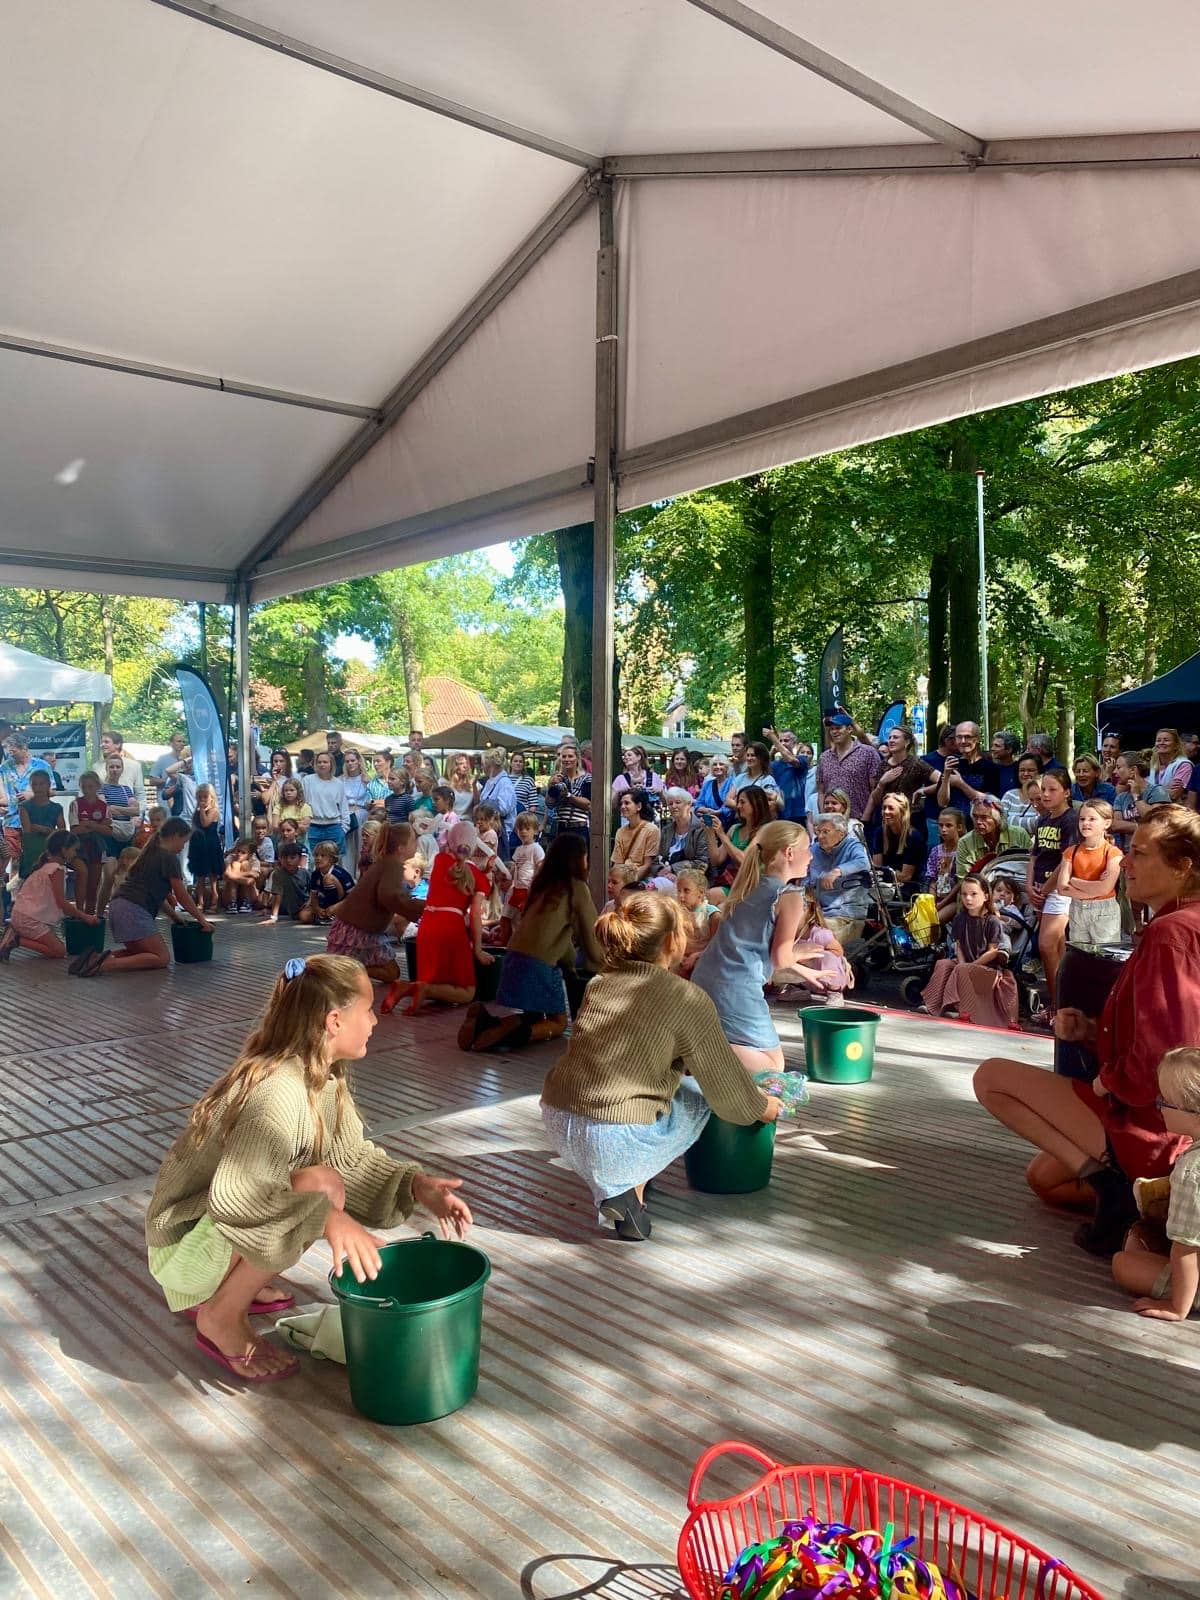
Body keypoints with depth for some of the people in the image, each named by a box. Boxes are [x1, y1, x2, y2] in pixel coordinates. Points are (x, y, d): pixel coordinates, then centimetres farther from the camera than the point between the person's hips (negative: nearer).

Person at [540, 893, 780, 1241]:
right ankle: (629, 1188, 4)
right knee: (698, 1091, 19)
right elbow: (728, 1094, -1)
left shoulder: (600, 983, 9)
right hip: (614, 1144, -7)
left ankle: (607, 1179, 20)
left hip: (557, 1127, 7)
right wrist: (763, 1107, 22)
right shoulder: (688, 999, -9)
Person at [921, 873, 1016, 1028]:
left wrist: (968, 966, -14)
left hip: (988, 966, -5)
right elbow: (958, 946, 6)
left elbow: (992, 952, -12)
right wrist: (962, 963, -13)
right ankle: (932, 1005, -25)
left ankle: (958, 1008, -27)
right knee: (942, 964, -18)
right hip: (965, 963, 6)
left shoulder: (993, 922, -11)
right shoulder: (960, 919, 5)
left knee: (962, 970, -30)